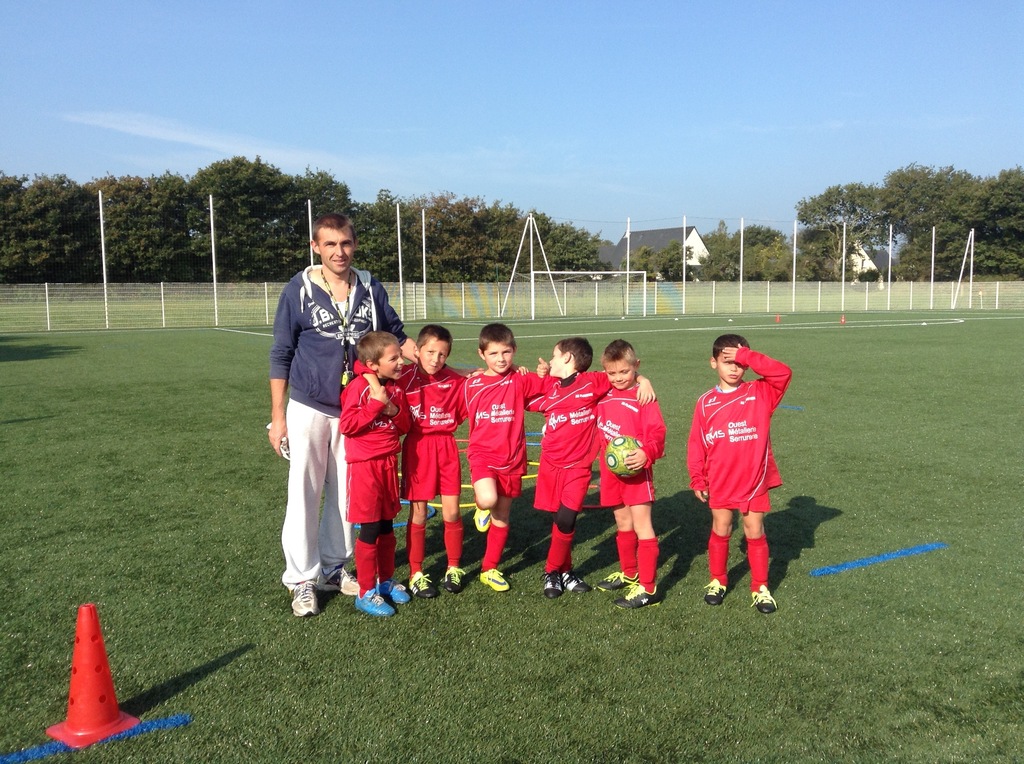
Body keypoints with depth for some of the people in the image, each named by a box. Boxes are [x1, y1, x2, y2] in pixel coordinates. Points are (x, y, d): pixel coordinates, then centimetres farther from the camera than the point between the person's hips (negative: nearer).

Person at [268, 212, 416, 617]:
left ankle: (333, 567, 27)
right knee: (304, 494, 1)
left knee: (347, 493, 11)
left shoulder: (371, 288, 0)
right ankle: (302, 580, 14)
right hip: (309, 409, -3)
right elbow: (281, 355, -4)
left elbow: (397, 335, 9)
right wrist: (277, 415, -6)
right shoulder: (298, 290, -8)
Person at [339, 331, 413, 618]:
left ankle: (386, 581, 30)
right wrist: (376, 404, -21)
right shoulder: (359, 387, -14)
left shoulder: (396, 388, 7)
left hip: (389, 463, 6)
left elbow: (405, 426, 10)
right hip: (364, 465, -6)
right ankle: (366, 593, 11)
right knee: (370, 529, -1)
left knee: (387, 526, 15)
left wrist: (394, 410, -9)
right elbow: (347, 425, -20)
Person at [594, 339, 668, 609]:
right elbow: (600, 431, 19)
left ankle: (648, 587, 1)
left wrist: (646, 453, -33)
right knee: (622, 523, 19)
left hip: (636, 470, -7)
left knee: (641, 525, -4)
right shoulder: (603, 396, 6)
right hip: (611, 469, 7)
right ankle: (629, 573, 35)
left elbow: (657, 433, -19)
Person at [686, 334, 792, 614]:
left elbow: (783, 373, -20)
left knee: (755, 533, 8)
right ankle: (717, 581, 29)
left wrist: (747, 356, -21)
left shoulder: (761, 393, -3)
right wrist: (697, 479, -1)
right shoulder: (706, 402, -1)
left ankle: (760, 587, 21)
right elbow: (696, 443, 1)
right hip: (719, 482, 1)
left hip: (754, 480, -1)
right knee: (720, 531, 12)